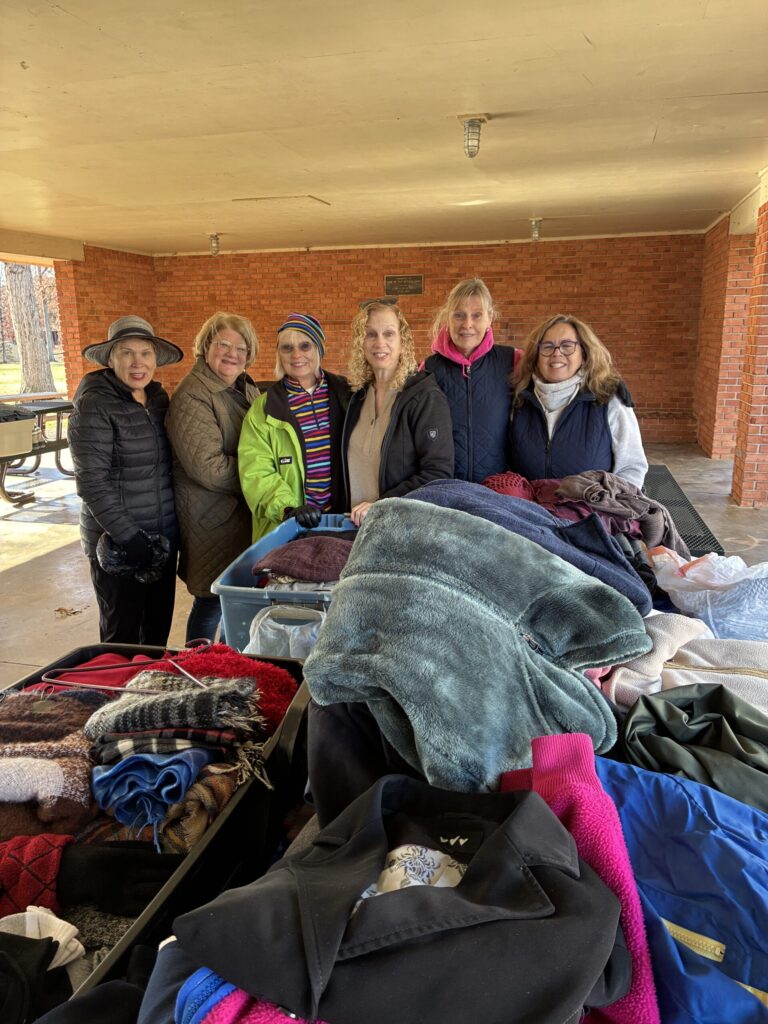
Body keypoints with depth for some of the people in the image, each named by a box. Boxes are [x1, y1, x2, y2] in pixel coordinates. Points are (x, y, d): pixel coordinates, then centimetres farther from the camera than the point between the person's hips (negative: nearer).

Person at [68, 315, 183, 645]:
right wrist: (129, 537, -20)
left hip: (163, 537, 6)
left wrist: (173, 530, 10)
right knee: (124, 635, 7)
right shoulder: (94, 406, -13)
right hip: (118, 544, -6)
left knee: (158, 630, 17)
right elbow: (92, 483, -17)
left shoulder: (158, 397, 7)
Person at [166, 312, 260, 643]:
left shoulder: (246, 389, 12)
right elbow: (210, 469, -21)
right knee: (212, 604, 3)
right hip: (214, 519, -8)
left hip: (247, 516, 8)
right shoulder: (191, 398, -15)